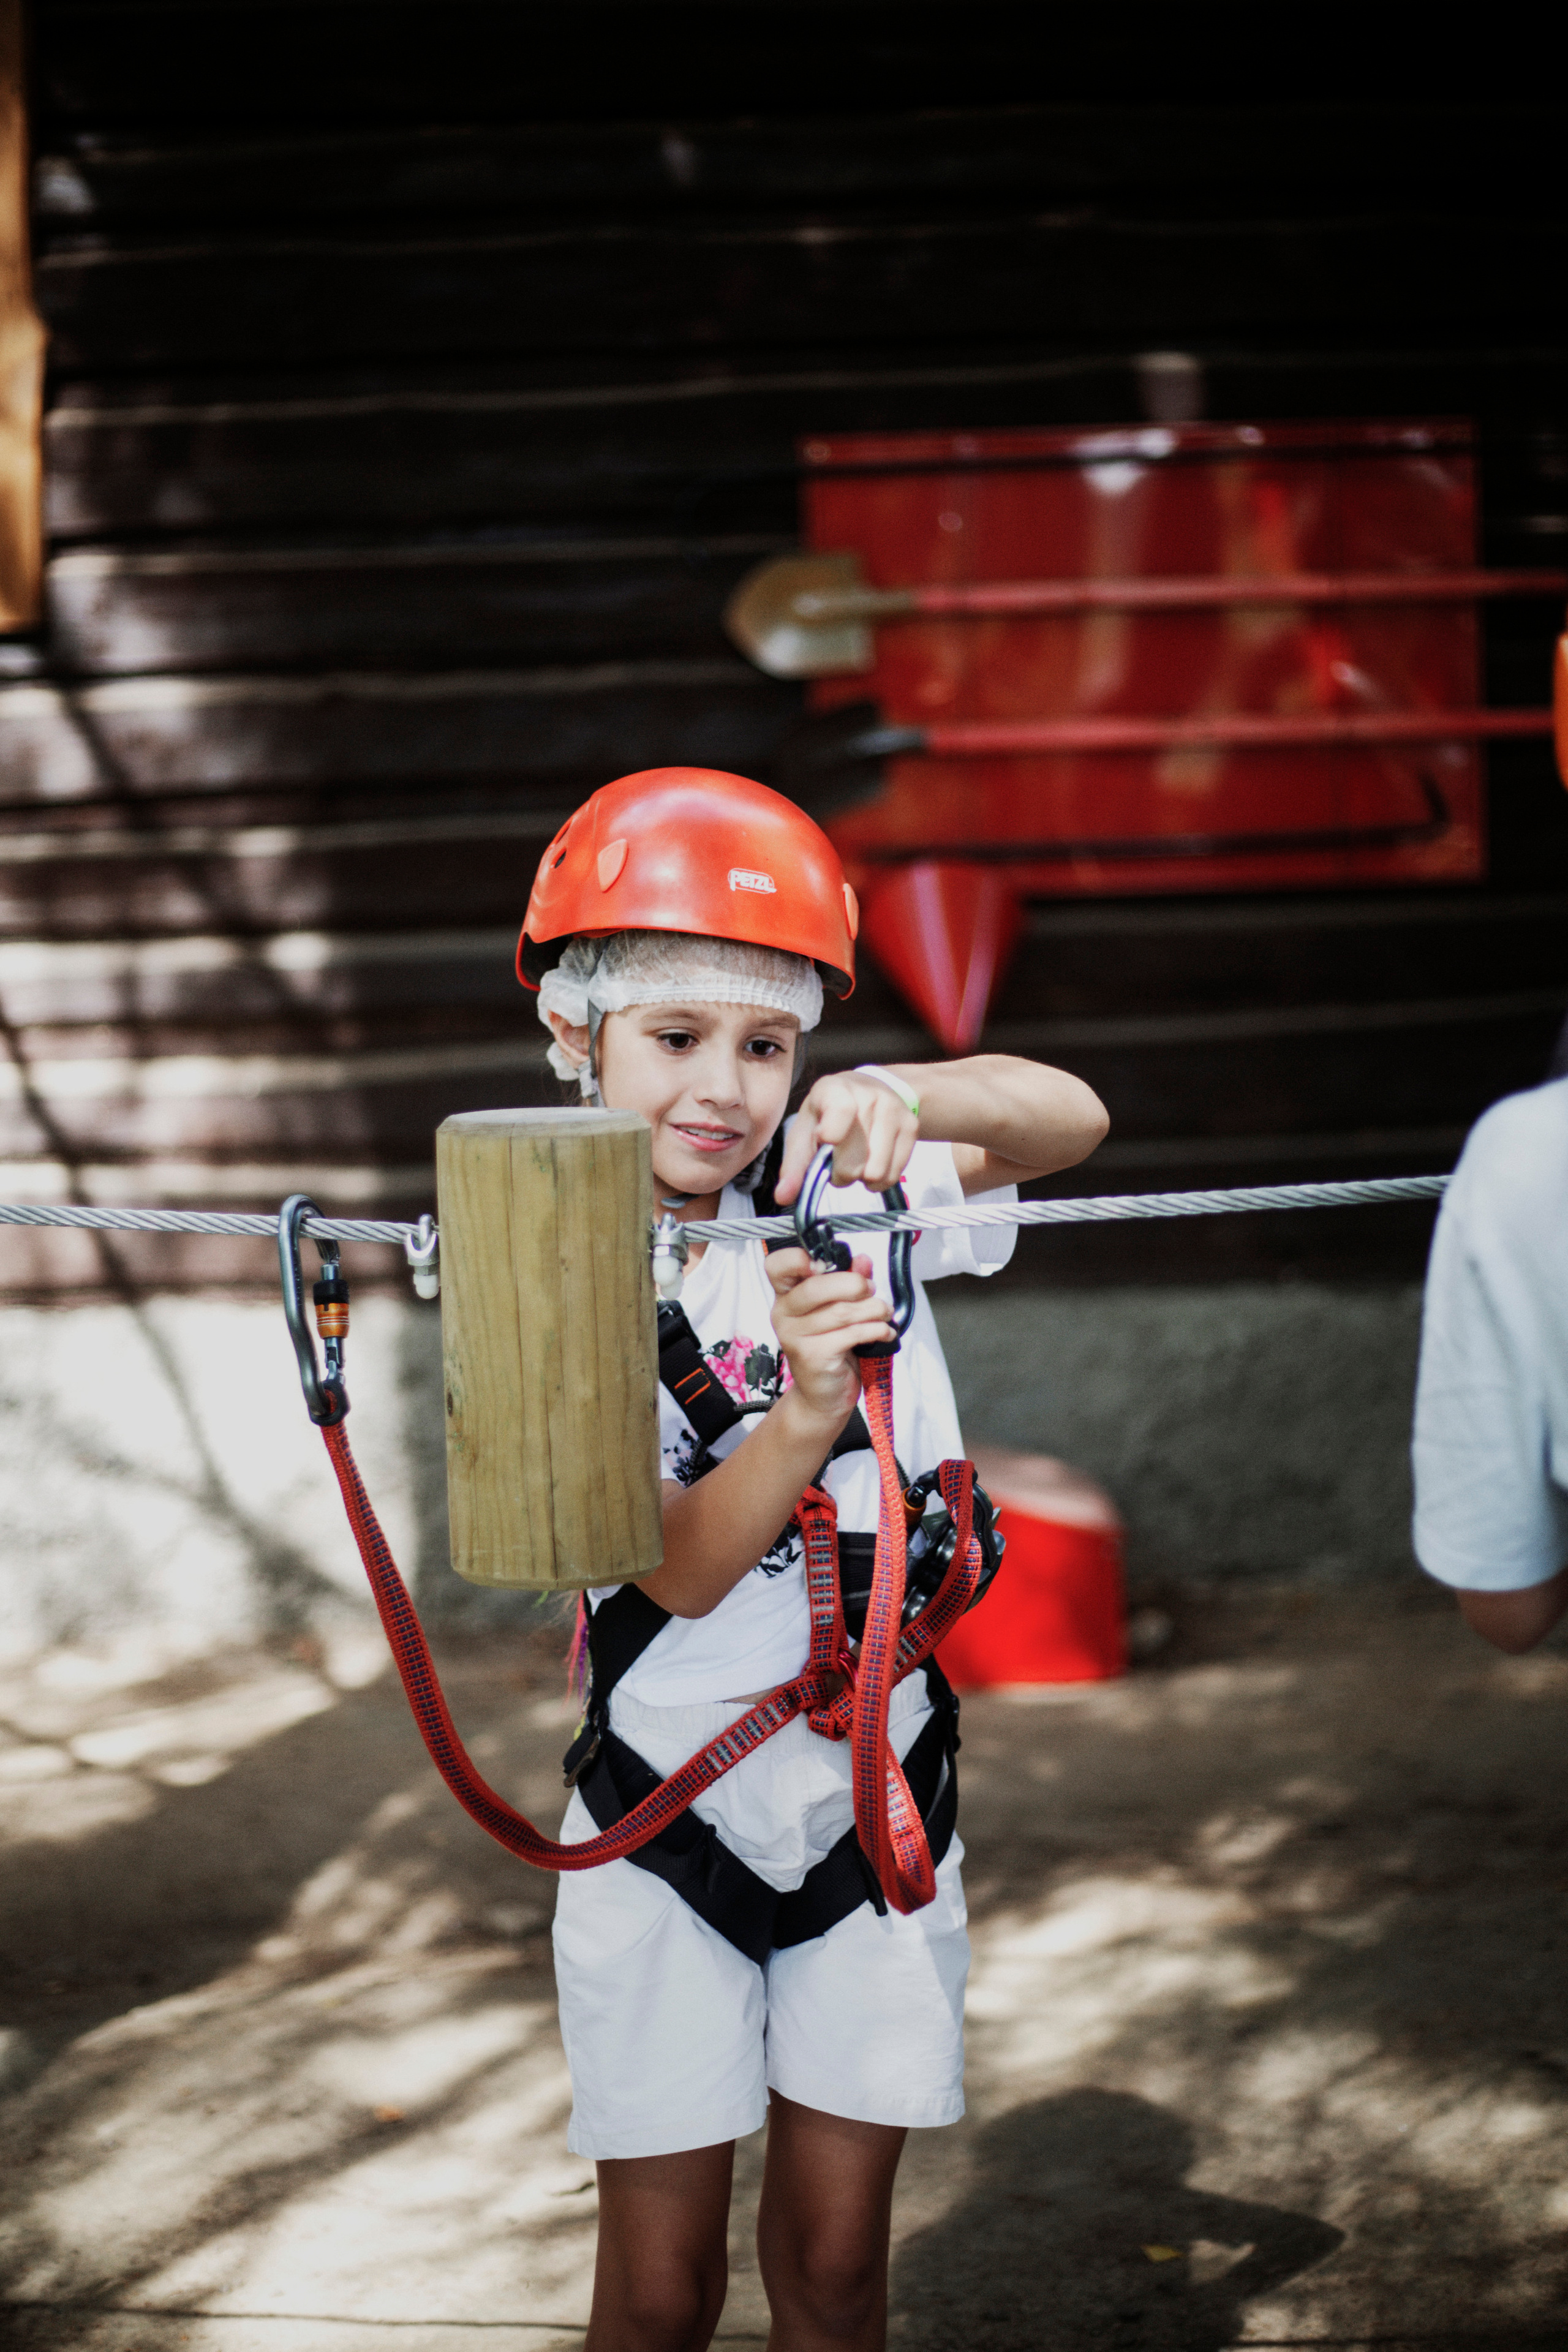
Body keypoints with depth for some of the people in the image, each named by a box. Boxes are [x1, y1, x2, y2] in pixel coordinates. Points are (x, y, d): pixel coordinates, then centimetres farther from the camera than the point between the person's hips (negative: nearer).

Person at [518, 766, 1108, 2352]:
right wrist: (805, 1412, -37)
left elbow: (1070, 1120, -15)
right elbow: (678, 1573, -19)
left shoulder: (841, 1201, -3)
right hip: (668, 1816, -1)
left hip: (872, 1797, 2)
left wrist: (899, 1094, -34)